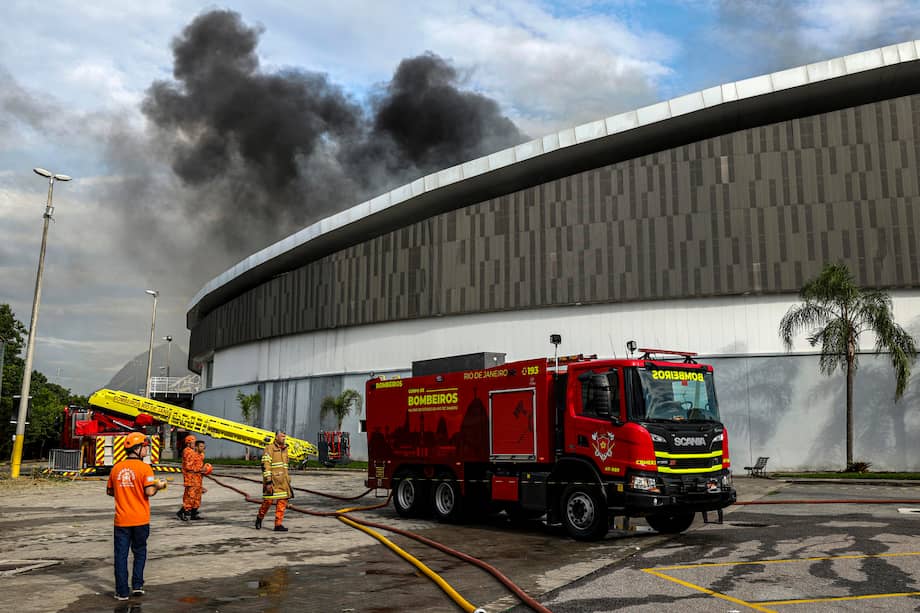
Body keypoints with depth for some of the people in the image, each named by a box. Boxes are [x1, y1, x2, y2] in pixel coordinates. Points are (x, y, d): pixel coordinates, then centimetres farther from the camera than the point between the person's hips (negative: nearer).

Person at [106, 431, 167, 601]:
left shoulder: (116, 468, 4)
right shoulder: (144, 468, -12)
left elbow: (109, 491, 14)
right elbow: (149, 492, -19)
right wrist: (159, 486, 1)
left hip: (121, 520, 3)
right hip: (140, 520, -2)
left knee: (121, 555, 7)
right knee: (139, 552, 16)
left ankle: (122, 591, 9)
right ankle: (137, 585, 16)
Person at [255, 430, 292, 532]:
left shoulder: (284, 449, 16)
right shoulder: (270, 448, -7)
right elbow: (265, 465, -13)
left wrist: (287, 480, 23)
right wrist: (268, 482, -19)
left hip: (282, 481, 7)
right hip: (272, 479, -7)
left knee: (282, 501, -1)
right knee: (268, 500, -2)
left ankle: (278, 524, 2)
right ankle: (260, 518, 24)